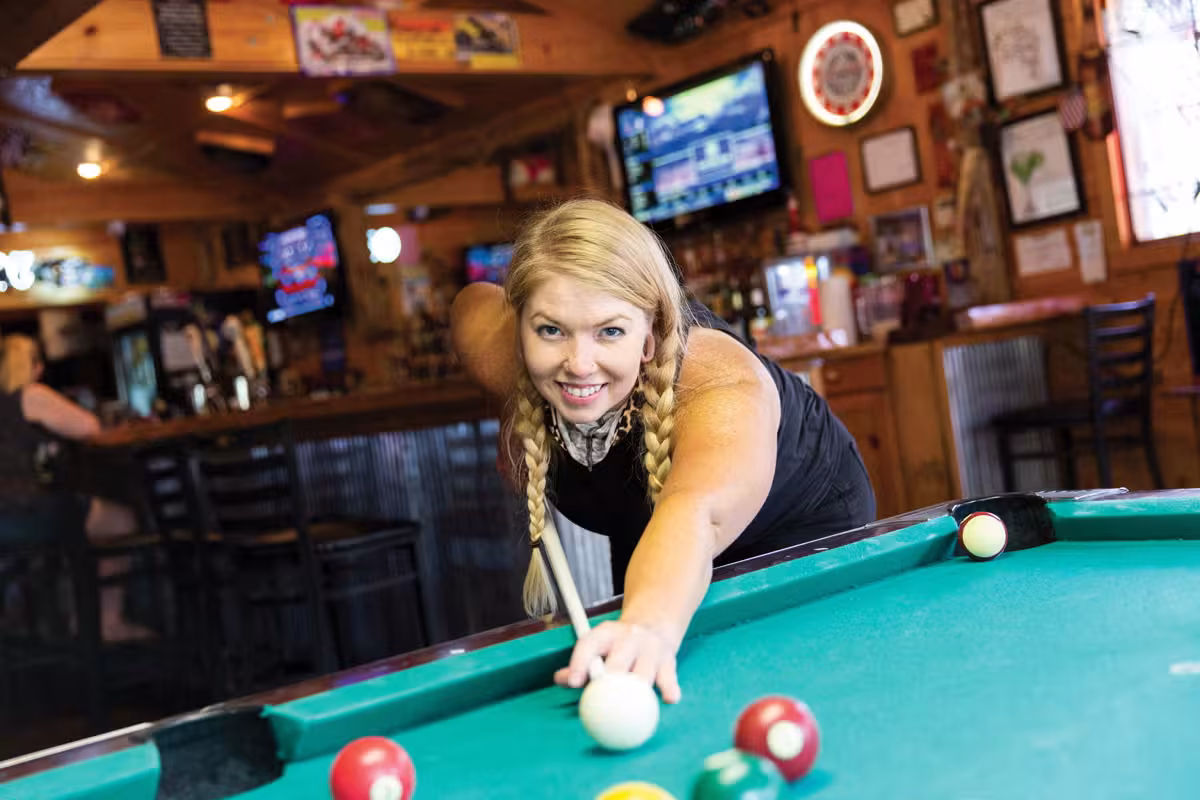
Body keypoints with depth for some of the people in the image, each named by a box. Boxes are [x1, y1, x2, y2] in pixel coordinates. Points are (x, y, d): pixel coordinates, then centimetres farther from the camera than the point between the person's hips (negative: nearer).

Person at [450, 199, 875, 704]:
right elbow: (474, 297, -4)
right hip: (639, 542, 4)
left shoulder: (722, 387, -45)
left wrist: (651, 622, -88)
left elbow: (692, 516, -65)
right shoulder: (488, 340, -29)